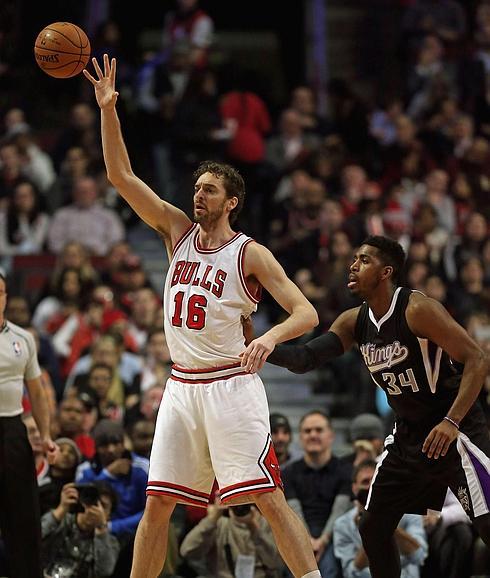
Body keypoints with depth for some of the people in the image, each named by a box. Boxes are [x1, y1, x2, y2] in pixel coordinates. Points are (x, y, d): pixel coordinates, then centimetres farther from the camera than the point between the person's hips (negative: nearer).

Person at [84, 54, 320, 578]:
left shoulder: (249, 253, -5)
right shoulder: (178, 231, 9)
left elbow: (306, 313, -11)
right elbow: (121, 177, 6)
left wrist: (271, 337, -32)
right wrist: (108, 110, -5)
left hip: (230, 386, -5)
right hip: (181, 387, 5)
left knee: (268, 497, -12)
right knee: (156, 506, 5)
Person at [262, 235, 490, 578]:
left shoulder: (417, 310, -20)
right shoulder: (355, 322, 2)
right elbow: (306, 359, 0)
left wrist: (452, 421, -31)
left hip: (456, 430, -8)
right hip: (408, 434, 8)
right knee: (373, 527, 8)